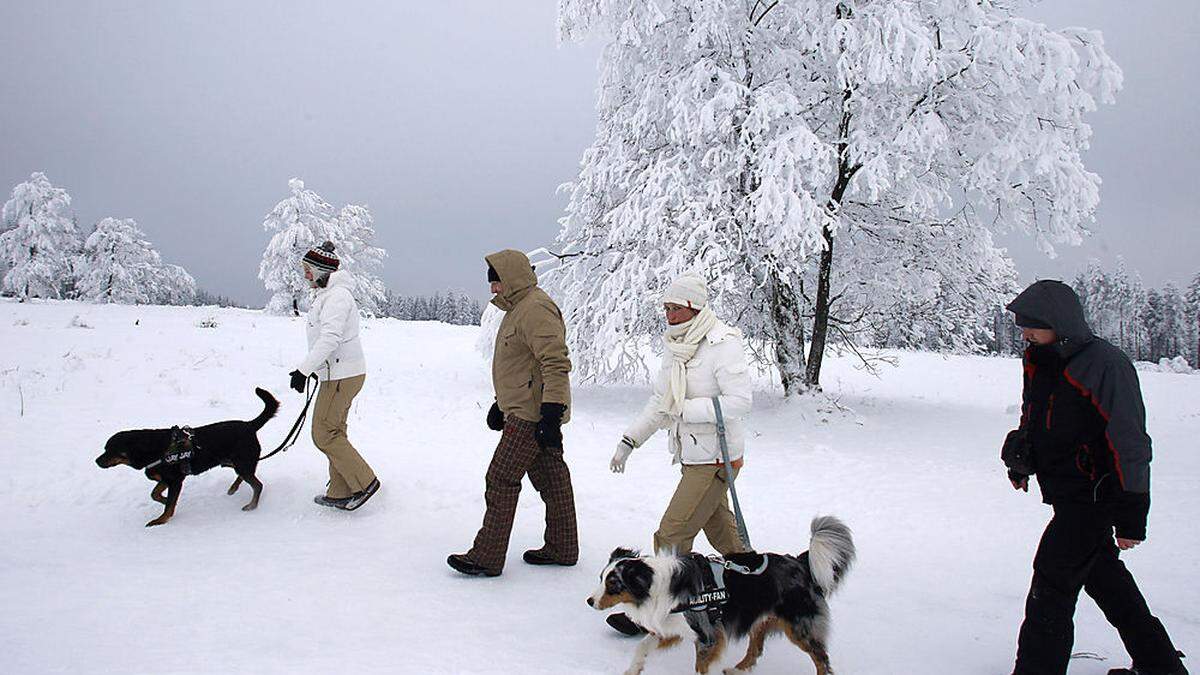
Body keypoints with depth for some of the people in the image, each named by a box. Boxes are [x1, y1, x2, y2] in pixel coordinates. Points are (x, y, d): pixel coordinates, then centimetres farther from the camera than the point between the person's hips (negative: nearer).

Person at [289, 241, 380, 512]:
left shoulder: (337, 296, -17)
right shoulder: (326, 294, 16)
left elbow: (330, 338, -27)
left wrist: (304, 369, -27)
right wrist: (314, 368, 24)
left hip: (342, 375, -10)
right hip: (336, 373, 10)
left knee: (324, 434, -6)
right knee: (334, 432, 14)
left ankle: (364, 482, 1)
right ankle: (340, 493, 22)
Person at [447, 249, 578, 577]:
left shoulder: (536, 309, -18)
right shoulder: (518, 307, 18)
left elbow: (556, 364, -25)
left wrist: (551, 415, -28)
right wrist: (501, 404, 29)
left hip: (531, 416, -11)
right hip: (523, 411, 11)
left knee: (501, 479, -6)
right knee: (551, 479, 15)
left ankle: (487, 557, 0)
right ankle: (562, 548, 24)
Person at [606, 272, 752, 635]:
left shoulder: (723, 344, -17)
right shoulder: (677, 348, 9)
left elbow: (740, 401, -23)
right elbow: (659, 402, 14)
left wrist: (686, 410, -24)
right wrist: (629, 441, 7)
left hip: (715, 459, -9)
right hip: (693, 455, 9)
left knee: (672, 534, -8)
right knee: (719, 528, 23)